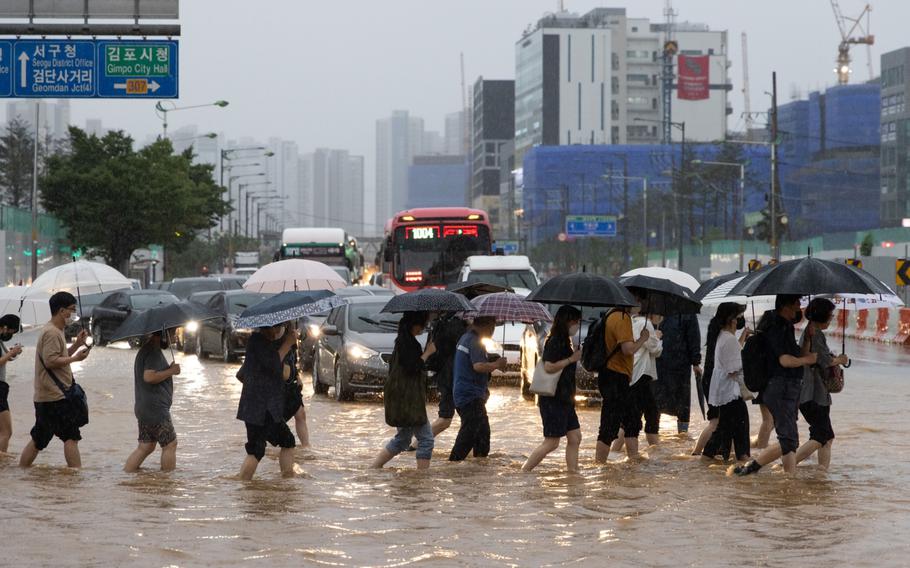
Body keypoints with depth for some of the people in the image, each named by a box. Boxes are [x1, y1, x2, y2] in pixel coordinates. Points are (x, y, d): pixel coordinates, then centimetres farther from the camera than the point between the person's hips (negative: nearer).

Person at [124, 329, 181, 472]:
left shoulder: (146, 349, 17)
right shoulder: (153, 351, -16)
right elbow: (149, 377, -26)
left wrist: (169, 369, 14)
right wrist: (171, 371, -16)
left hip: (144, 409, 10)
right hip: (155, 409, -10)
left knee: (145, 447, 11)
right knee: (170, 445, -1)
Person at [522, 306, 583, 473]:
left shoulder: (564, 341, 16)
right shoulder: (555, 342, -15)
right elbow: (549, 366, -25)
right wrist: (571, 359, -21)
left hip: (564, 399, 10)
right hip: (553, 400, -10)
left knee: (575, 437, 7)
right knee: (551, 442, -7)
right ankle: (523, 472, -2)